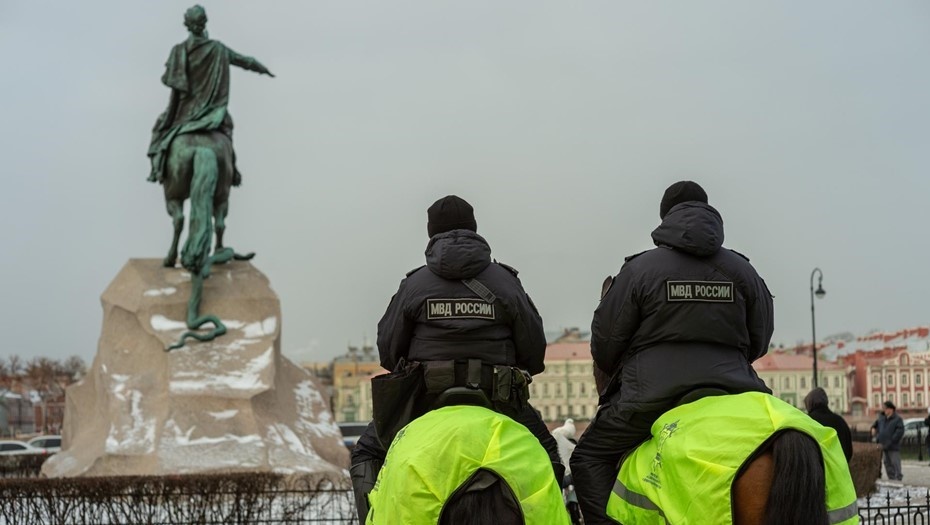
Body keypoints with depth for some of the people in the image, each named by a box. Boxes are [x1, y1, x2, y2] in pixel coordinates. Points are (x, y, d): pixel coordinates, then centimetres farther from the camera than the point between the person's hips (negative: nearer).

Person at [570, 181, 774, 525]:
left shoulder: (640, 268, 0)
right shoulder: (743, 270, 11)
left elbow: (605, 343, 3)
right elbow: (759, 343, 15)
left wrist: (610, 374, 25)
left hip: (651, 393, -3)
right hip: (730, 390, 3)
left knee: (589, 458, 11)